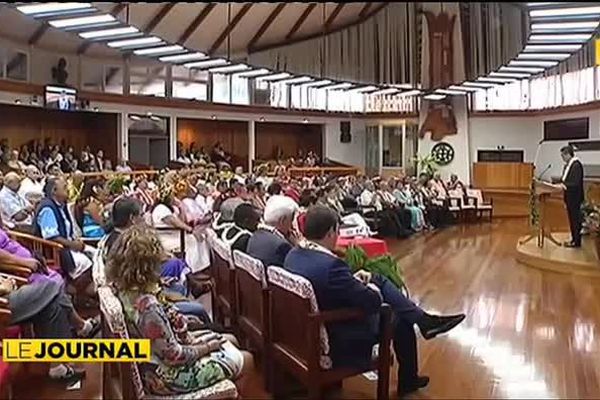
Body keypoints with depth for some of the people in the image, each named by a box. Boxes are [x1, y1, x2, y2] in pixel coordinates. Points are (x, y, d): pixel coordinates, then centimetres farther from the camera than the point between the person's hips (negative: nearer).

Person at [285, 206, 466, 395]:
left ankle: (424, 320, 21)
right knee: (401, 321, 15)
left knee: (378, 280, 12)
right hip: (337, 339, -8)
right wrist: (373, 291, -3)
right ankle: (408, 380, 37)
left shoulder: (293, 255, -6)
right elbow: (371, 302, -24)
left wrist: (352, 279, 2)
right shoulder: (330, 265, -34)